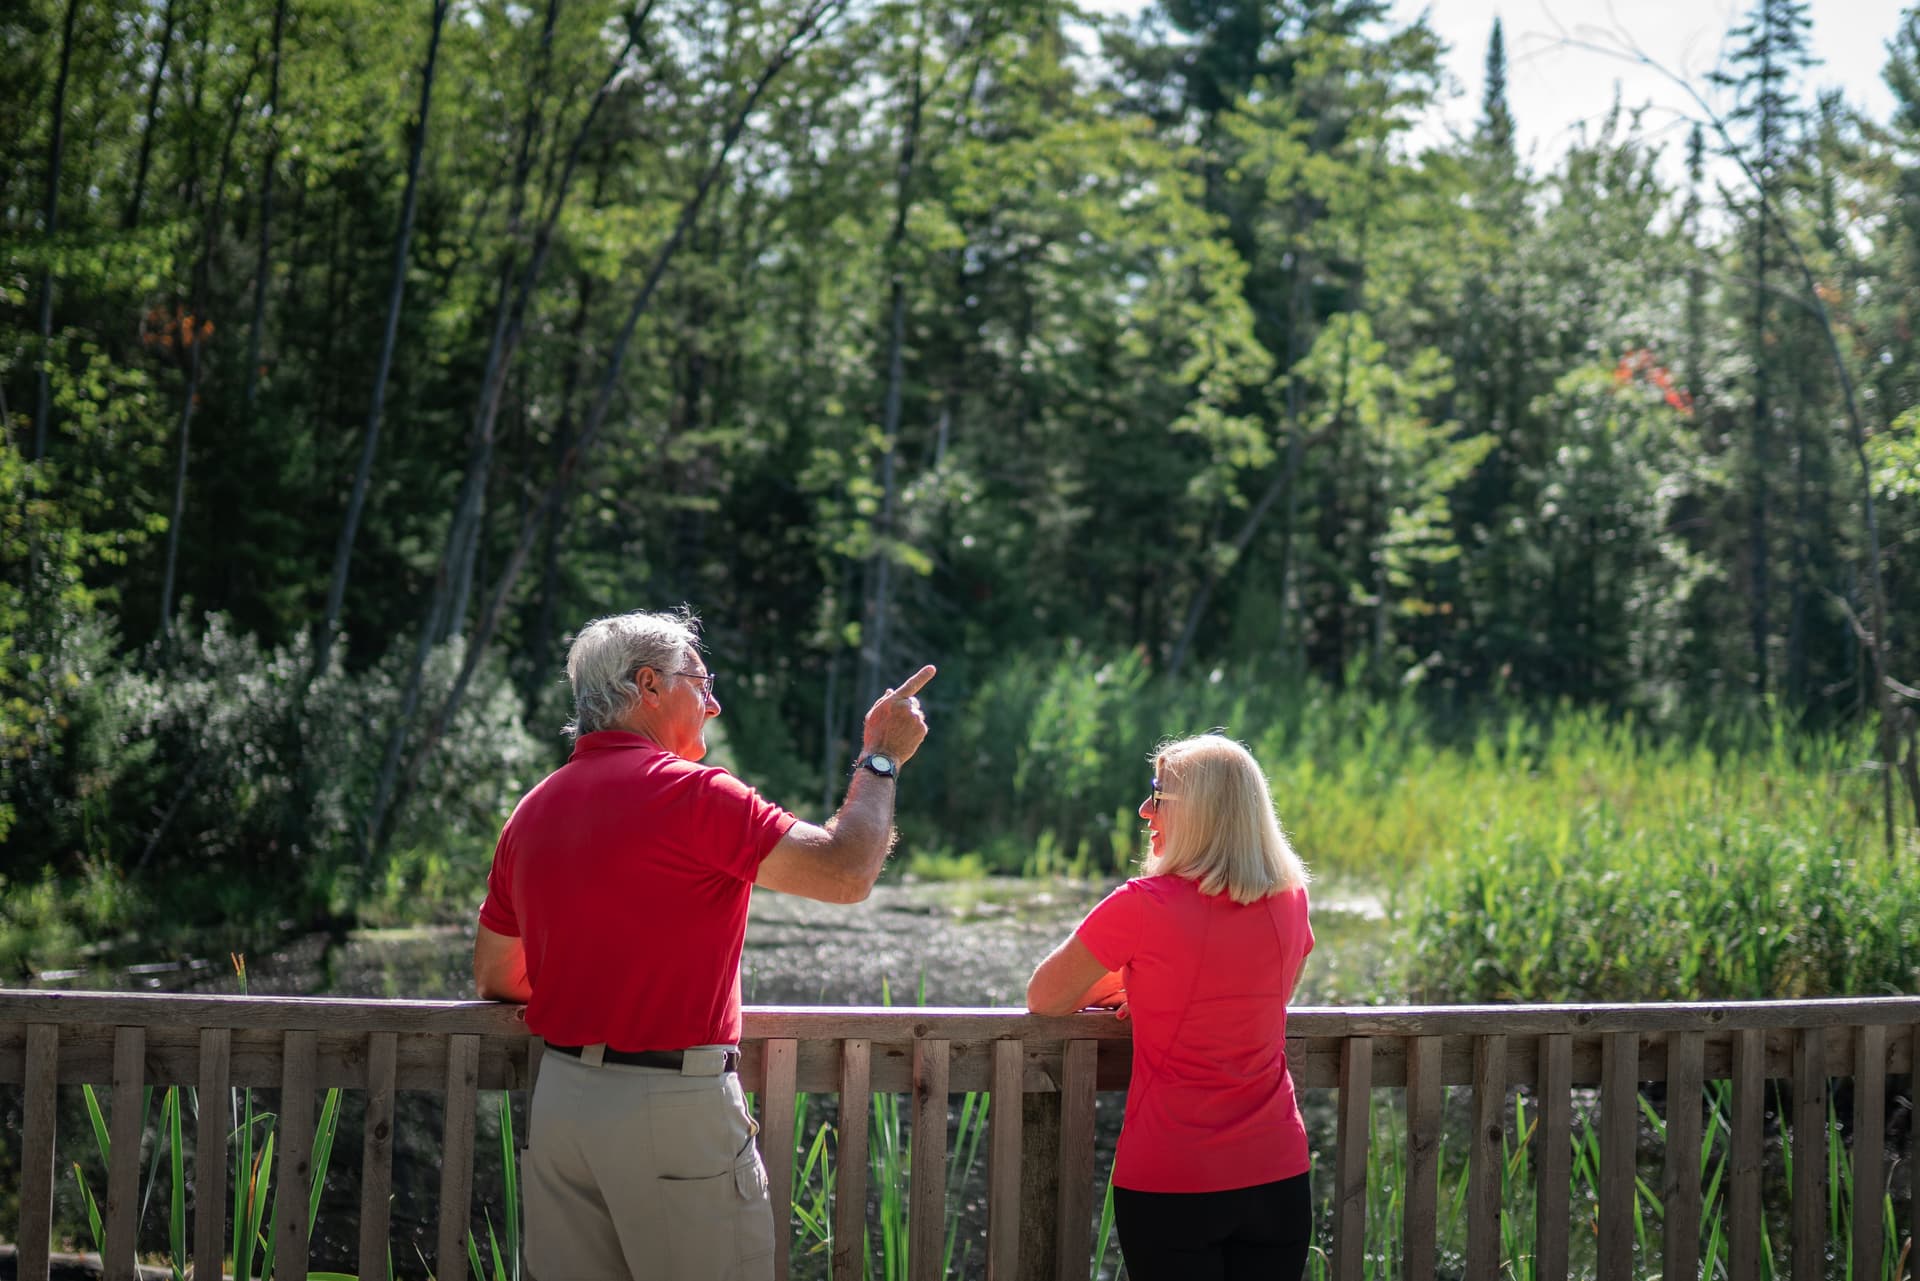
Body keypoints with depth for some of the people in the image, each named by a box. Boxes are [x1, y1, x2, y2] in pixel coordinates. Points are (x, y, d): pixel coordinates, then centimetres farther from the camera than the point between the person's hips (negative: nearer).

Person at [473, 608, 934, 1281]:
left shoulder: (532, 811, 10)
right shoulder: (693, 795, -12)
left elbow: (493, 979, 18)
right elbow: (844, 872, -14)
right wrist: (880, 759, 1)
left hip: (559, 1100, 7)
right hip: (674, 1110, -7)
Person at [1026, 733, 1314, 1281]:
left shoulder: (1143, 906, -13)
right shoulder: (1289, 900, 2)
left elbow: (1043, 999, -3)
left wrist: (1118, 986, 15)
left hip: (1169, 1182, -4)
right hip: (1277, 1175, 4)